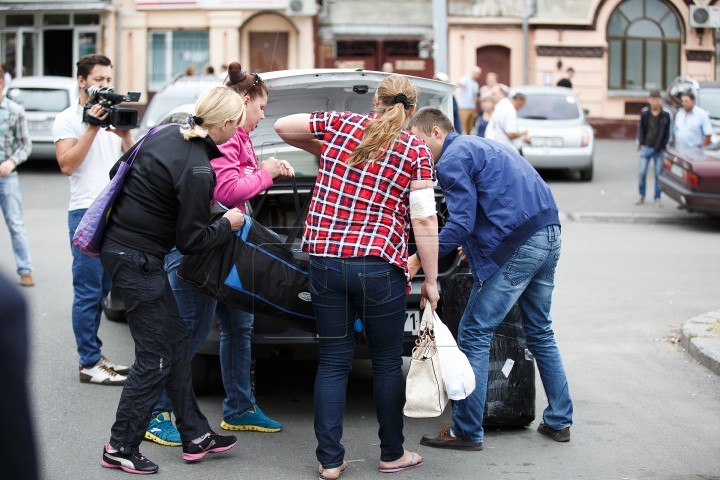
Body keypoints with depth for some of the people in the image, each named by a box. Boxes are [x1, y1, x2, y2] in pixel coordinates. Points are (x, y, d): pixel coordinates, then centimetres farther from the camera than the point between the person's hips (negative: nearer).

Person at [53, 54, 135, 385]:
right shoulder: (67, 120, -2)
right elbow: (67, 164, -14)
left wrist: (125, 134, -5)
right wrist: (92, 128, -16)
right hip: (86, 212, -6)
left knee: (102, 289, 11)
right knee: (89, 292, -5)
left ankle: (95, 356, 19)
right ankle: (89, 364, -2)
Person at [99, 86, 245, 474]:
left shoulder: (166, 134, 3)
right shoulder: (198, 170, -21)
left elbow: (118, 170, 15)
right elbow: (190, 241, -15)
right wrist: (228, 225, 1)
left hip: (118, 243, 10)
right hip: (137, 260, -10)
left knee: (176, 339, 16)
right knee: (155, 357, 0)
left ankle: (195, 436, 24)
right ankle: (121, 448, 10)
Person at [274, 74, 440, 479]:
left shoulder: (340, 124, 6)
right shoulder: (416, 151, -1)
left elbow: (282, 127, 18)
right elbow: (424, 220, -5)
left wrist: (320, 151, 31)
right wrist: (430, 280, 0)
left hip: (324, 260, 3)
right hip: (378, 265, -3)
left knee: (333, 362, 10)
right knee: (387, 362, 13)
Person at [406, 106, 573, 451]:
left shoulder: (452, 160, -6)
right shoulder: (479, 146, 24)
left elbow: (461, 224, -15)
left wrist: (419, 259, -13)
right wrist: (476, 245, 29)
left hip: (516, 248, -10)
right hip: (549, 235, 10)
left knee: (474, 335, -3)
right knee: (540, 333, 21)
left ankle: (466, 431, 0)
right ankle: (559, 421, 25)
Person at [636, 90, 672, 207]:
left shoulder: (666, 115, -3)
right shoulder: (644, 113, 2)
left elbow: (668, 132, 2)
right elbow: (640, 128, 10)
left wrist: (664, 147, -3)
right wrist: (641, 143, 2)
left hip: (660, 150, -1)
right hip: (646, 148, 1)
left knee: (659, 174, 3)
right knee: (641, 173, 0)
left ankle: (657, 198, 13)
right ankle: (642, 196, 14)